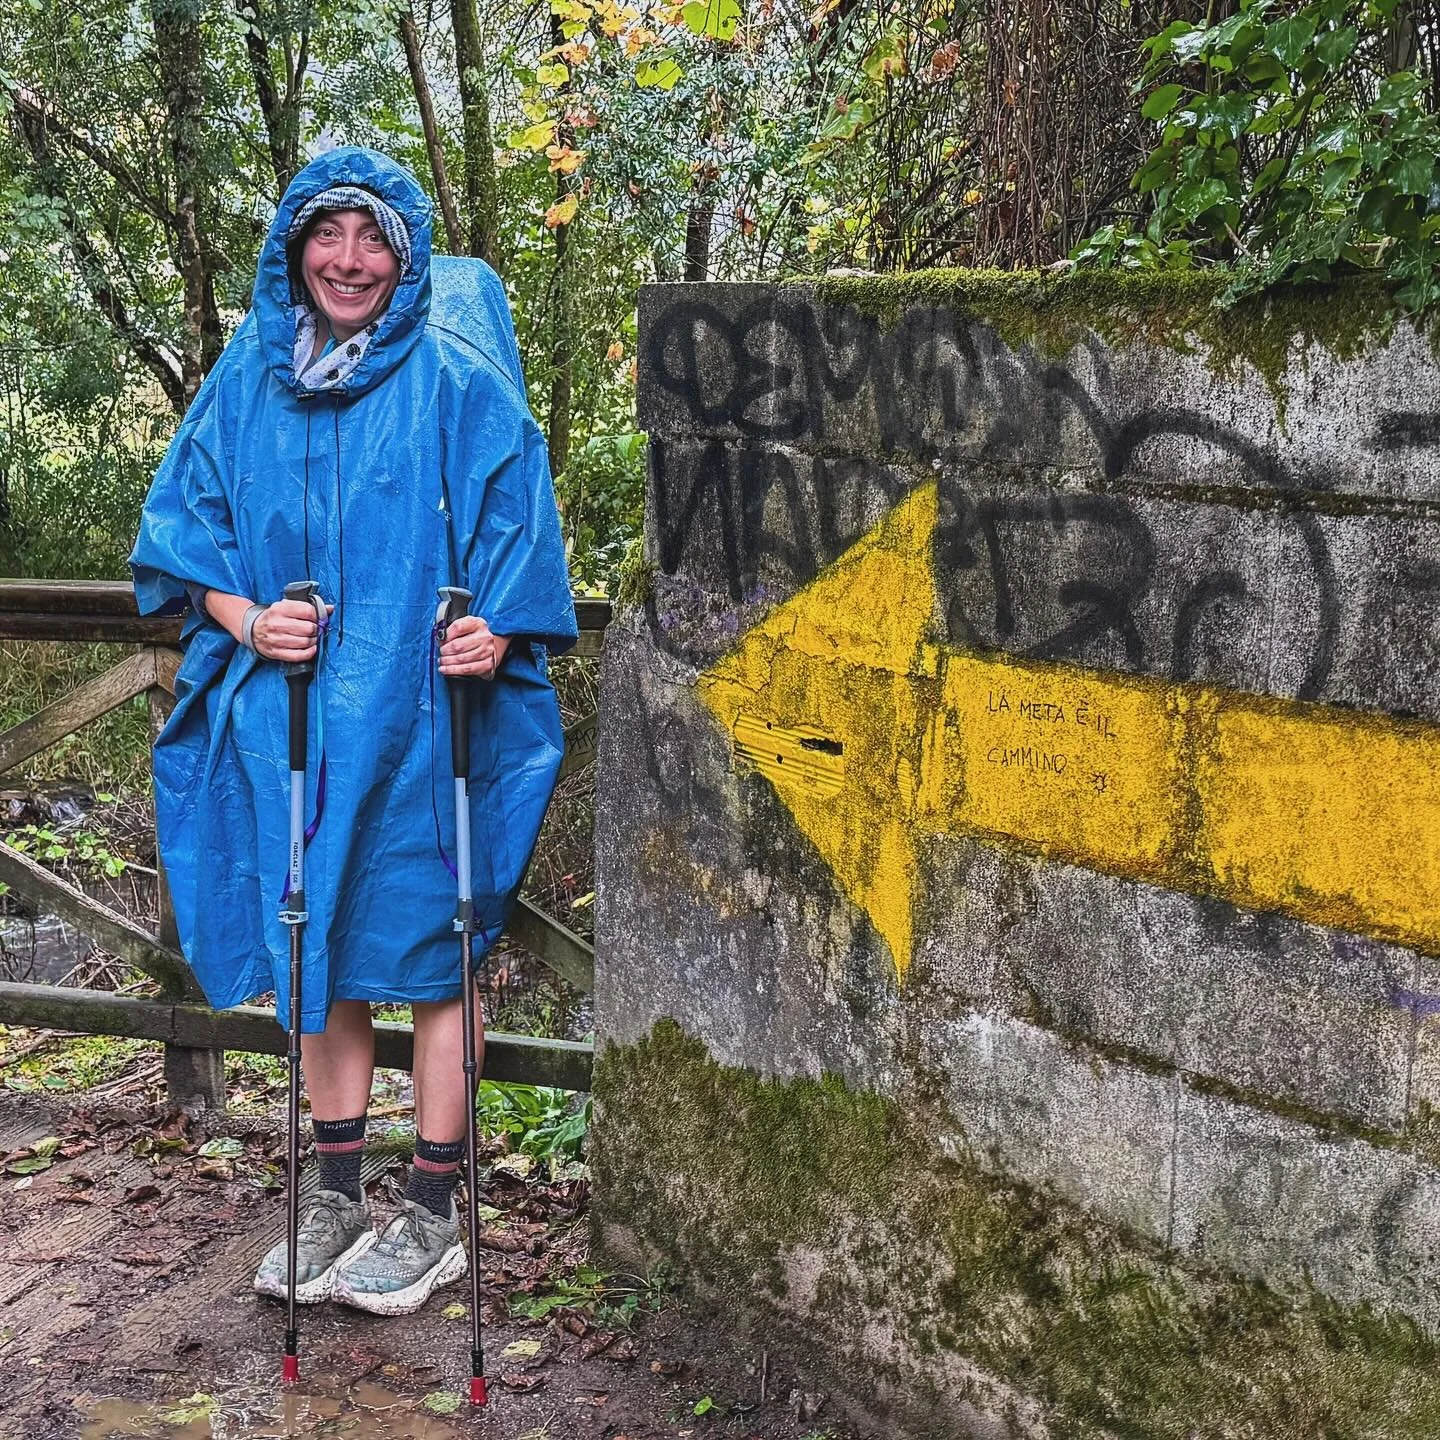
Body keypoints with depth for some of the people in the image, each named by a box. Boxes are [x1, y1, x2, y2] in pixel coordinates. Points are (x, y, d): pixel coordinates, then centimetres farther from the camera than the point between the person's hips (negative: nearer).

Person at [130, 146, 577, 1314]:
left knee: (423, 946, 3)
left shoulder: (455, 376, -5)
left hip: (419, 711, -4)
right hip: (289, 709, 5)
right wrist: (241, 616, -8)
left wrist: (495, 633, -23)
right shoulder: (250, 378, 7)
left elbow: (514, 522, -7)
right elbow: (186, 526, 9)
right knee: (316, 945, 13)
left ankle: (432, 1216, 17)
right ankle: (337, 1198, 27)